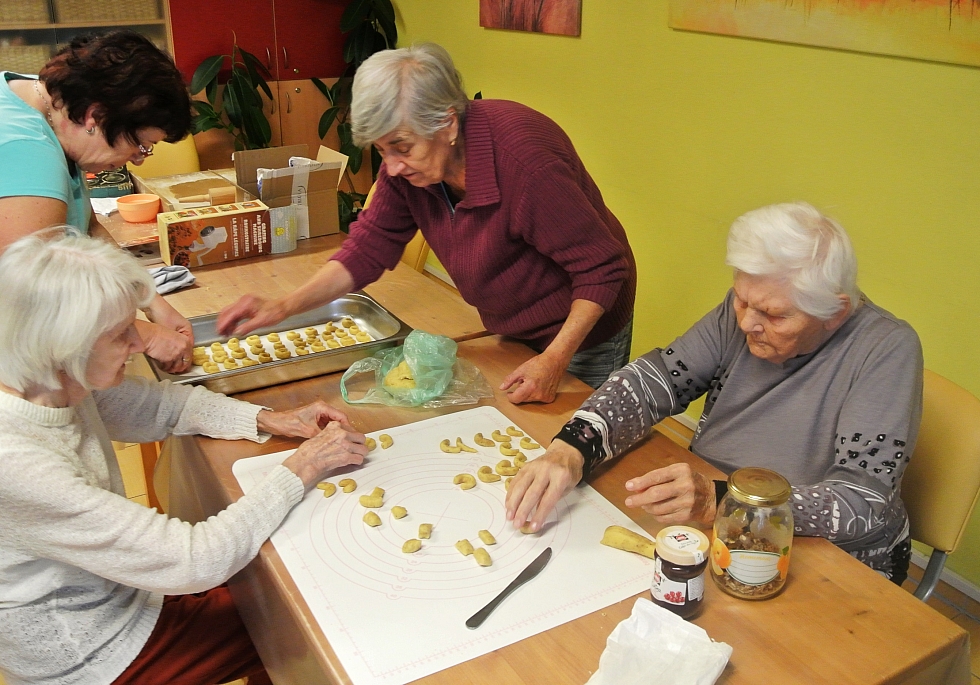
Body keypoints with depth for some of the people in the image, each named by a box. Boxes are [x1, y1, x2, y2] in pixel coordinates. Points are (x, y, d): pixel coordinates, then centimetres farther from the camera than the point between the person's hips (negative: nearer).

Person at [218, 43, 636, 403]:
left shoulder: (524, 159, -35)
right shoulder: (406, 165, -15)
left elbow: (603, 270, -28)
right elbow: (370, 247, -5)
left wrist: (554, 360, -33)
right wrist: (283, 307, -16)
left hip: (580, 332, -6)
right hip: (509, 331, 6)